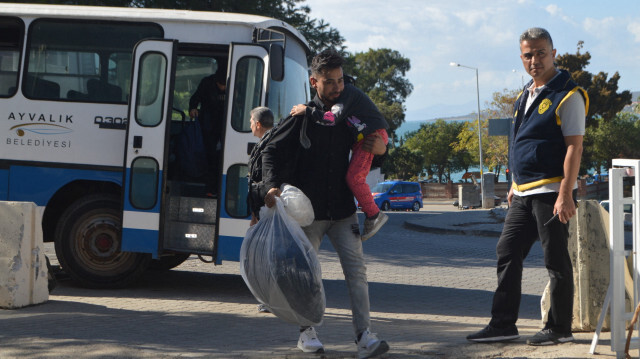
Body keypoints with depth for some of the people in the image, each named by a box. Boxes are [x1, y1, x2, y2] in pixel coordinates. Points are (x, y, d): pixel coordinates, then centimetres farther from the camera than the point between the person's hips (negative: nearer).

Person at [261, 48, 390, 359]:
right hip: (307, 211, -2)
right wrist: (273, 185, -20)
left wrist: (380, 149, -3)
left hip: (343, 211, 3)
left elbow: (365, 154, 22)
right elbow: (271, 152, -3)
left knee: (356, 268, -8)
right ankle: (307, 333, 22)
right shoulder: (302, 118, -2)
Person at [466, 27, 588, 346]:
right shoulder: (526, 95, 16)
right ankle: (502, 324, 15)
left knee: (556, 260, 0)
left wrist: (565, 194, -21)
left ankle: (559, 328, 10)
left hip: (551, 193, -8)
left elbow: (574, 146, -16)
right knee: (507, 253, 8)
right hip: (524, 194, 9)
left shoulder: (567, 95, -10)